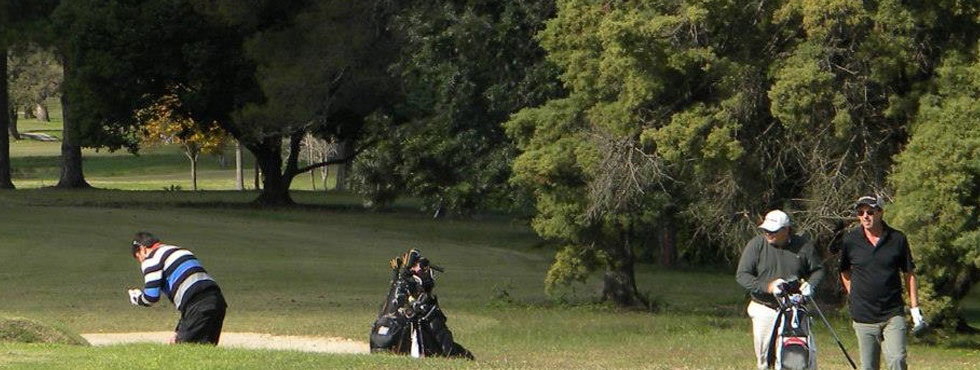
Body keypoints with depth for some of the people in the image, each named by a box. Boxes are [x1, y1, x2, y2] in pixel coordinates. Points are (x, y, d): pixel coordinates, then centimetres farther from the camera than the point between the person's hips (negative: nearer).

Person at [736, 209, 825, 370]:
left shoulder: (804, 246, 2)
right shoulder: (756, 244, -1)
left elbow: (818, 270, 15)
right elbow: (742, 275, -4)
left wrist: (810, 284, -7)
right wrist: (767, 286, -18)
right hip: (765, 310, 0)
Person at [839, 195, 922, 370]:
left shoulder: (898, 239, 0)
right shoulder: (850, 240, 0)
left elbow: (909, 273, 8)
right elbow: (845, 273, 17)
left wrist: (915, 308, 6)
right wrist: (854, 297, 11)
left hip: (893, 315, -1)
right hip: (864, 316, 1)